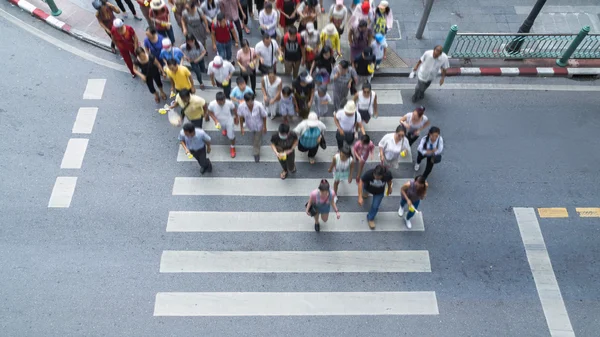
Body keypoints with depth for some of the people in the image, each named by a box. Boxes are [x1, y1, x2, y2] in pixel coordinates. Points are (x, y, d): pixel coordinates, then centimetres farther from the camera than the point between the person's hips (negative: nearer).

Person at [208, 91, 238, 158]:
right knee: (223, 130, 35)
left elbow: (234, 109, -13)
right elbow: (210, 112, -14)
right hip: (220, 122, 2)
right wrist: (215, 120, -27)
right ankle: (225, 129, 77)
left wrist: (236, 117, 3)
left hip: (229, 121, -2)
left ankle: (232, 147, 36)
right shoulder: (212, 104, -35)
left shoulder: (229, 103, -36)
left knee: (231, 136, 2)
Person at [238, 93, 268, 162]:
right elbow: (241, 117, -12)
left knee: (257, 141, 13)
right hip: (250, 126, 2)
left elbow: (264, 116, -20)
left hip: (258, 126, -2)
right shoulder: (241, 106, -32)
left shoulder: (259, 105, -38)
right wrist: (241, 127, -2)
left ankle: (256, 154, 41)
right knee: (254, 138, 33)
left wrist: (264, 127, -10)